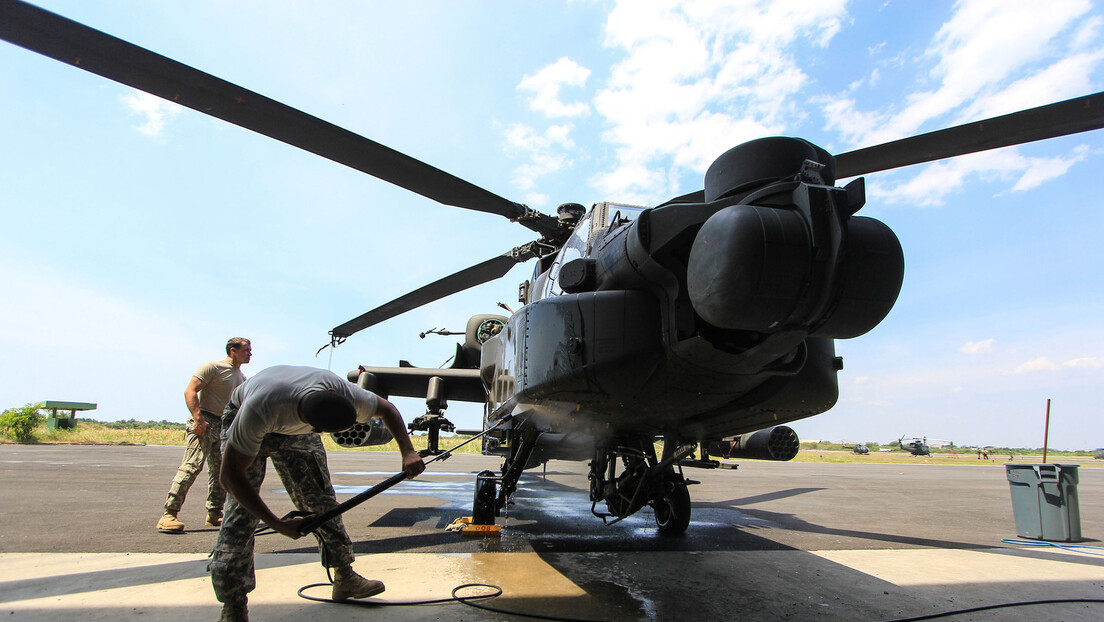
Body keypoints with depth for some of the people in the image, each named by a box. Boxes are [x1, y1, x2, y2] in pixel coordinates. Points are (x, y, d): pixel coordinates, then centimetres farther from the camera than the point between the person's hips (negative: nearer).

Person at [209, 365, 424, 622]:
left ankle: (345, 578, 11)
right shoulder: (258, 409, -46)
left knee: (322, 501, -1)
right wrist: (278, 524, -34)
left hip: (299, 431, 3)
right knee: (241, 512, -16)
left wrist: (408, 452, -27)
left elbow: (387, 409, -14)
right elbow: (231, 476, -34)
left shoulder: (344, 393, -35)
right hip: (242, 420, -3)